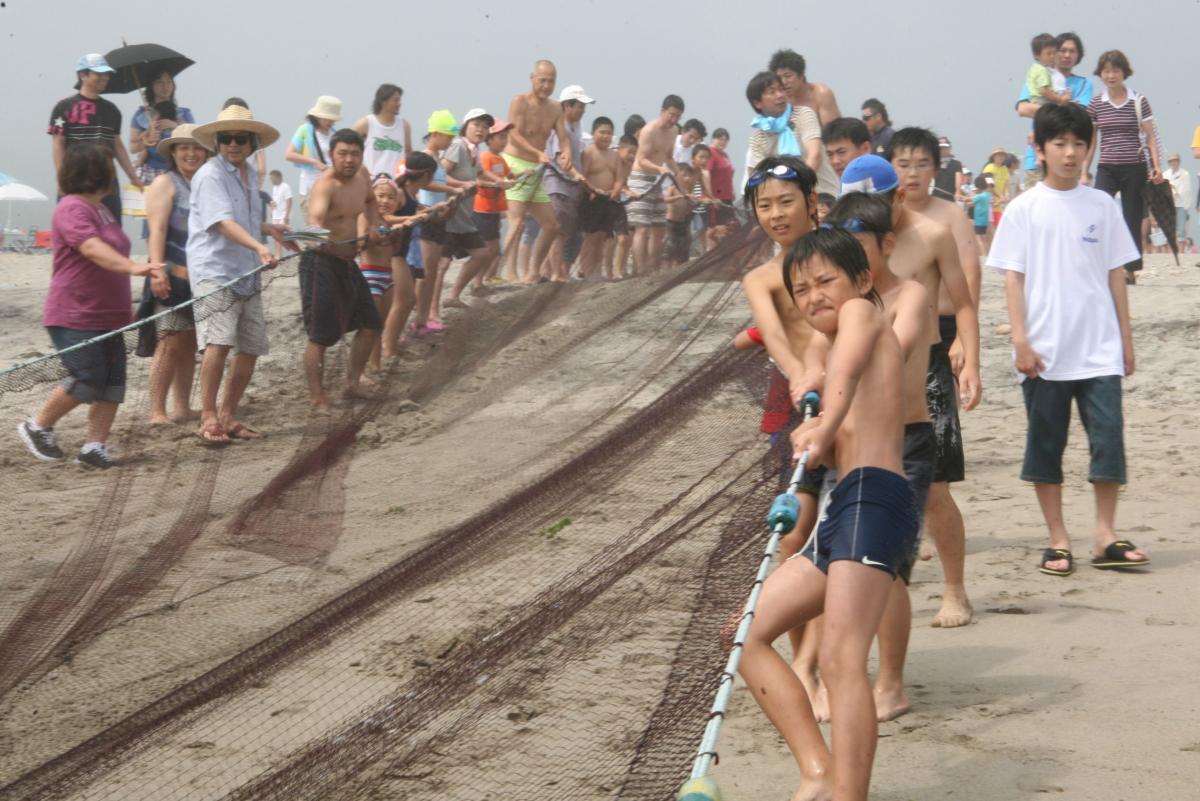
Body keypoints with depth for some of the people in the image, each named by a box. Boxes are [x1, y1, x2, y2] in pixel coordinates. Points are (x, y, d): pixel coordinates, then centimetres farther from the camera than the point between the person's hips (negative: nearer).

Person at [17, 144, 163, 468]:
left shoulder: (101, 209, 17)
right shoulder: (72, 209, -15)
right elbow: (92, 248, -32)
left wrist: (124, 307, 34)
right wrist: (132, 267, -47)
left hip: (106, 316, 9)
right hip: (75, 317, -9)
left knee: (113, 383, 2)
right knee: (87, 380, -11)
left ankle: (94, 446, 6)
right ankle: (37, 427, 9)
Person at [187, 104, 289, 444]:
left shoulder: (250, 174, 15)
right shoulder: (210, 176, -11)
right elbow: (223, 223, -25)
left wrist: (268, 228, 14)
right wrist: (259, 247, -38)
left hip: (247, 274, 8)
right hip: (214, 272, -8)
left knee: (251, 349, 9)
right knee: (218, 342, -21)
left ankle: (228, 416, 21)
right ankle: (208, 419, -15)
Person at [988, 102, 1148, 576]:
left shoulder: (1102, 206, 7)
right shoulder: (1025, 209, 0)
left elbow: (1115, 275, 10)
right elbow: (1013, 276, -1)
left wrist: (1126, 339, 9)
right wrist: (1020, 341, -9)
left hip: (1099, 350, 1)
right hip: (1045, 353, -1)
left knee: (1109, 439, -4)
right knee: (1045, 445, 4)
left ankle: (1105, 536, 7)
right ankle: (1058, 539, 14)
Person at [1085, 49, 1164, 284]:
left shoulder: (1138, 102, 0)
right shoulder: (1095, 105, 5)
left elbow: (1150, 137, 2)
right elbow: (1090, 141, 10)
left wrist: (1156, 166, -8)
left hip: (1135, 169, -1)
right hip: (1107, 169, 1)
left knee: (1132, 220, 3)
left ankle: (1130, 269, 12)